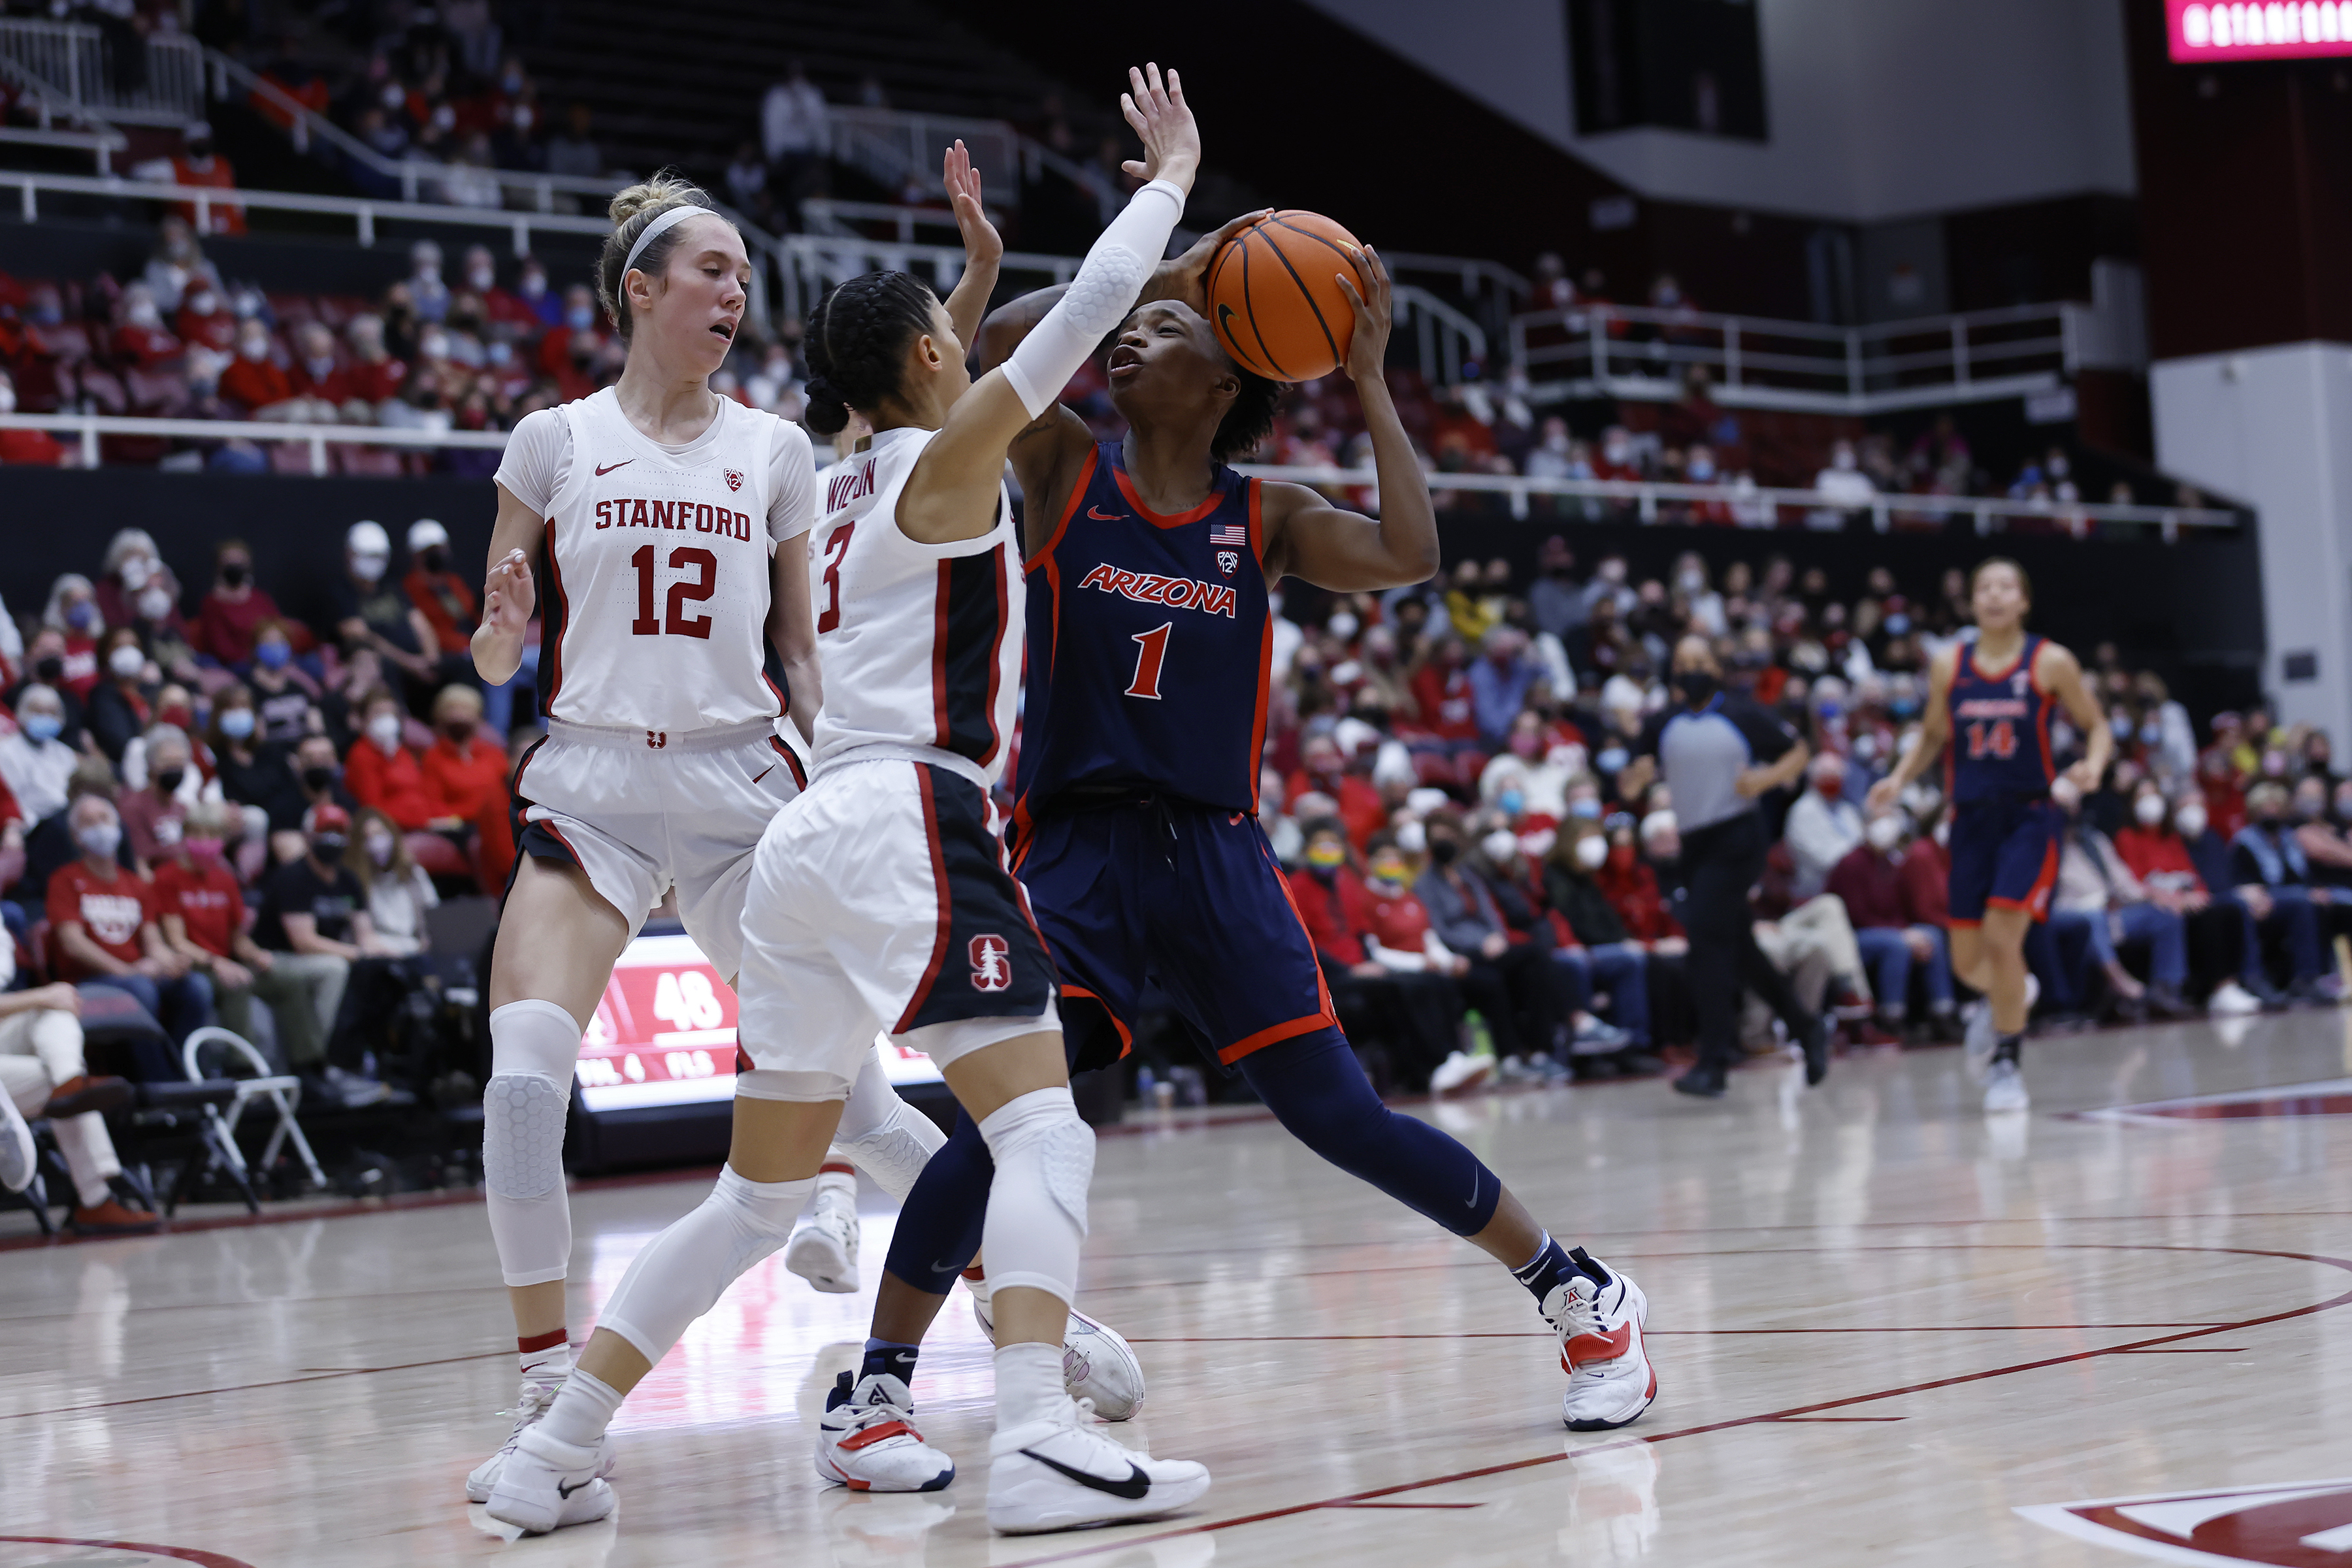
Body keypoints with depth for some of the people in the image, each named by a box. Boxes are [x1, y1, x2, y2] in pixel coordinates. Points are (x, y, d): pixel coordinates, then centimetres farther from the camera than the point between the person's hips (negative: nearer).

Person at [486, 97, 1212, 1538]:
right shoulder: (950, 460, 1)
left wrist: (980, 268, 41)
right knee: (1042, 1130, -14)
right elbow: (1093, 308, -3)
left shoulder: (858, 480, 22)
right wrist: (1172, 172, 10)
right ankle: (1039, 1442, -32)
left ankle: (556, 1455, 14)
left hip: (813, 834, 8)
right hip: (911, 818, -8)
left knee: (760, 1199, 13)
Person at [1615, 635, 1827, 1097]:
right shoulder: (1662, 725, 10)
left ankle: (1714, 1063, -20)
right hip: (1694, 842, 6)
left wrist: (1767, 778, -13)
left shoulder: (1743, 715, -1)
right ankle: (1806, 1028, 32)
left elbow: (1798, 753, 6)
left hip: (1737, 837, -6)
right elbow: (1630, 785, 8)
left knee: (1707, 938, -19)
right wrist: (1634, 778, -16)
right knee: (1737, 948, 13)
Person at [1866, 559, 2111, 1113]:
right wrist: (1899, 779, -2)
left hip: (2031, 816, -4)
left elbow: (2096, 727, 3)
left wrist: (2093, 765, -17)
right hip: (1971, 817, 4)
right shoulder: (1949, 666, 4)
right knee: (1967, 962, 6)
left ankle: (2006, 1065, -2)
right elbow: (1931, 736, 15)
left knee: (2001, 938, -18)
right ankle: (2008, 995, 43)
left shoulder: (2050, 662, -4)